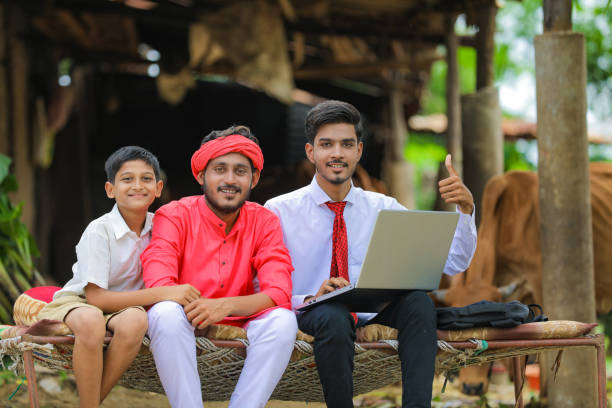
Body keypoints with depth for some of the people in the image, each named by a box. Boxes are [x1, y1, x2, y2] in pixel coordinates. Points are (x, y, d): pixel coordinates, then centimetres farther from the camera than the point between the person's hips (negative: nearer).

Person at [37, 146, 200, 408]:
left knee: (135, 320, -34)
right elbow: (96, 297, -23)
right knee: (90, 320, -40)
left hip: (125, 306, 4)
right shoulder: (99, 231, -17)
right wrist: (162, 294, -30)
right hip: (77, 302, -4)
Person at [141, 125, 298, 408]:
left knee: (283, 320, -26)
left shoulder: (264, 222, 2)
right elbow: (158, 286, -17)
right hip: (184, 329, -2)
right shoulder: (174, 216, -4)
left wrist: (226, 305, -30)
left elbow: (279, 293, -12)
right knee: (165, 313, -33)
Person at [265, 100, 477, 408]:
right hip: (309, 315, -3)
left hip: (371, 314, 3)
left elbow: (453, 263, 3)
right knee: (333, 316, -37)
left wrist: (465, 208, -13)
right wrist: (310, 299, -24)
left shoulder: (383, 209, 8)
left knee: (418, 299, -26)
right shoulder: (279, 212, -1)